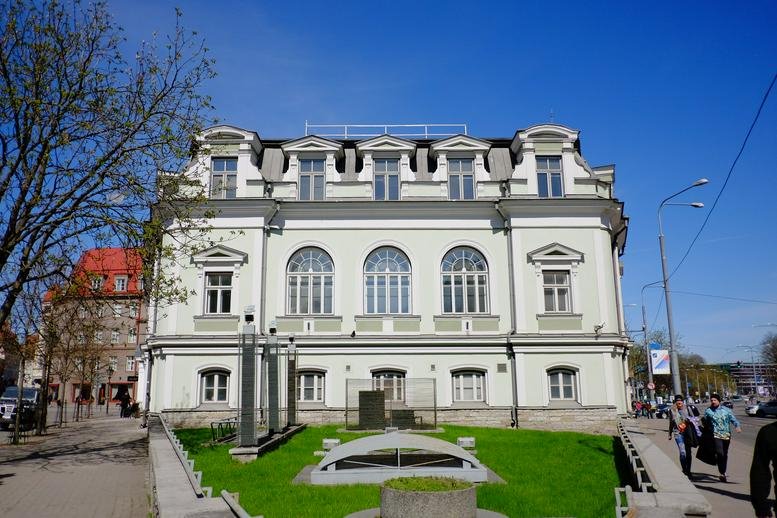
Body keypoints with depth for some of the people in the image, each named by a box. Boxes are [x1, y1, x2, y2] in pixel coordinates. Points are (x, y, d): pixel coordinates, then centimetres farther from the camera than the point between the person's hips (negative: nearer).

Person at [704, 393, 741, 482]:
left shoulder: (726, 410, 7)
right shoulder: (708, 411, 3)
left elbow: (733, 419, 2)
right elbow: (705, 423, 11)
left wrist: (737, 426, -17)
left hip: (726, 435, 3)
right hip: (716, 435, -3)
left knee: (725, 454, 13)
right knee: (720, 453, -19)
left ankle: (723, 472, 29)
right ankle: (722, 473, -15)